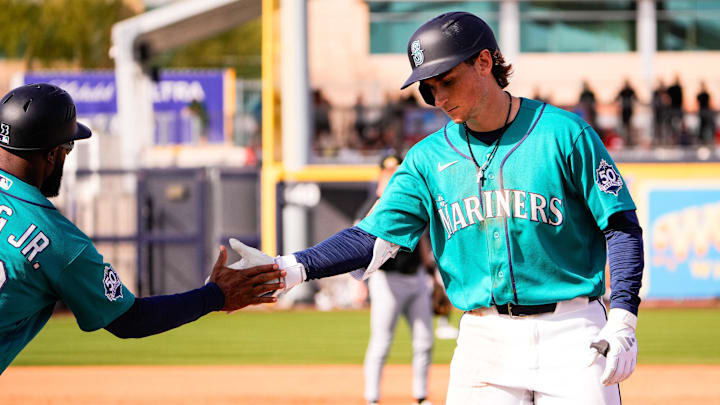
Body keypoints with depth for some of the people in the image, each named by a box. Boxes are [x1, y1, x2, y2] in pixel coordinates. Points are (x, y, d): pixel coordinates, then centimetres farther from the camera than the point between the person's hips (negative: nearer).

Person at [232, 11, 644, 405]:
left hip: (571, 332, -3)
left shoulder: (564, 134, -4)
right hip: (485, 340, 3)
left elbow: (622, 226, -3)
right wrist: (292, 268, -15)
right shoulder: (429, 157, 7)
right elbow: (373, 238, 0)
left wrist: (622, 322, -14)